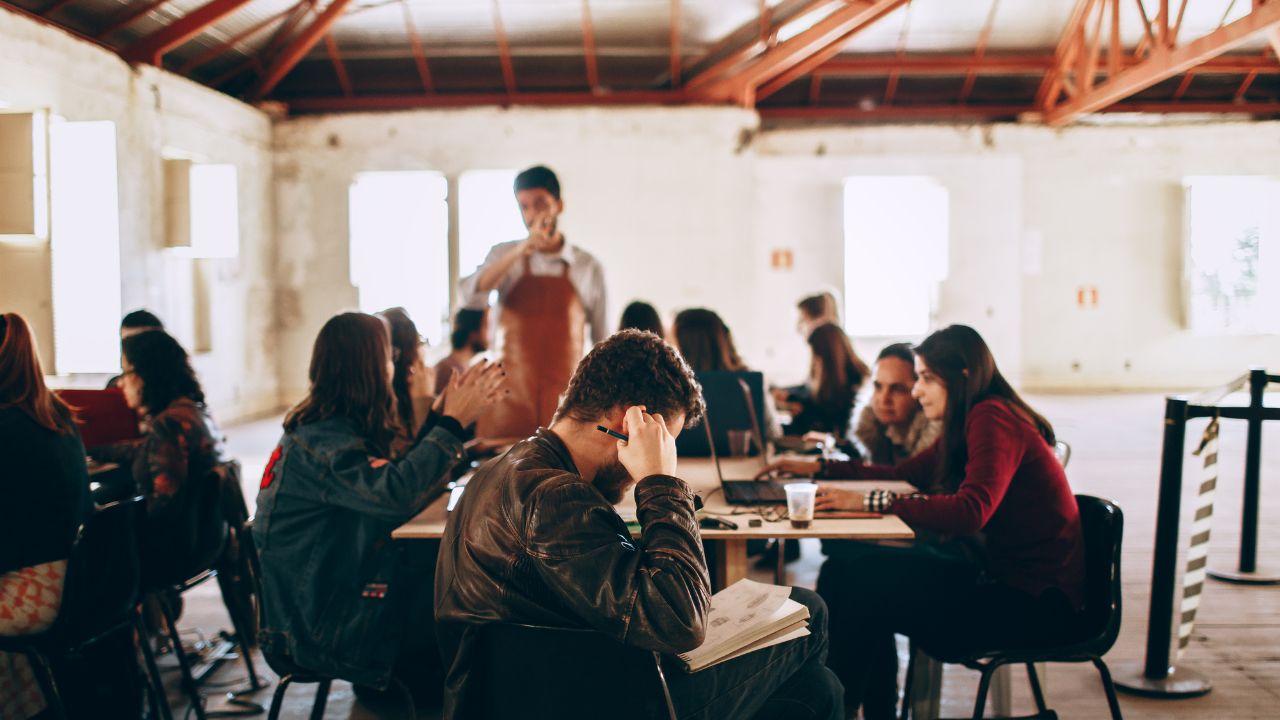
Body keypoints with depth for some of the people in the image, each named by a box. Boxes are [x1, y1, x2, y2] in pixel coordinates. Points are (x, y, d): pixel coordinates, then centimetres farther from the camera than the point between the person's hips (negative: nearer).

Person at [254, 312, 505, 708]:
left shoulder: (319, 428, 8)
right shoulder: (323, 442, -23)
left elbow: (394, 475, 16)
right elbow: (397, 494, -38)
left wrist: (438, 414, 12)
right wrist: (452, 423, -30)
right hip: (322, 627, -10)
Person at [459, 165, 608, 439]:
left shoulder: (588, 267, 3)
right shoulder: (504, 256, 5)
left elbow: (603, 343, 7)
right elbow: (472, 297, -14)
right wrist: (521, 251, -23)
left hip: (566, 403, 0)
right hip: (510, 394, 0)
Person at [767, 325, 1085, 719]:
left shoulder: (993, 418, -16)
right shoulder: (971, 422, 13)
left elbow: (971, 511, -30)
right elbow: (907, 473, 24)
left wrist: (871, 501, -29)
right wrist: (821, 469, 19)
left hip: (1034, 598, -9)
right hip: (995, 566, 9)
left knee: (861, 587, -17)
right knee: (846, 570, -2)